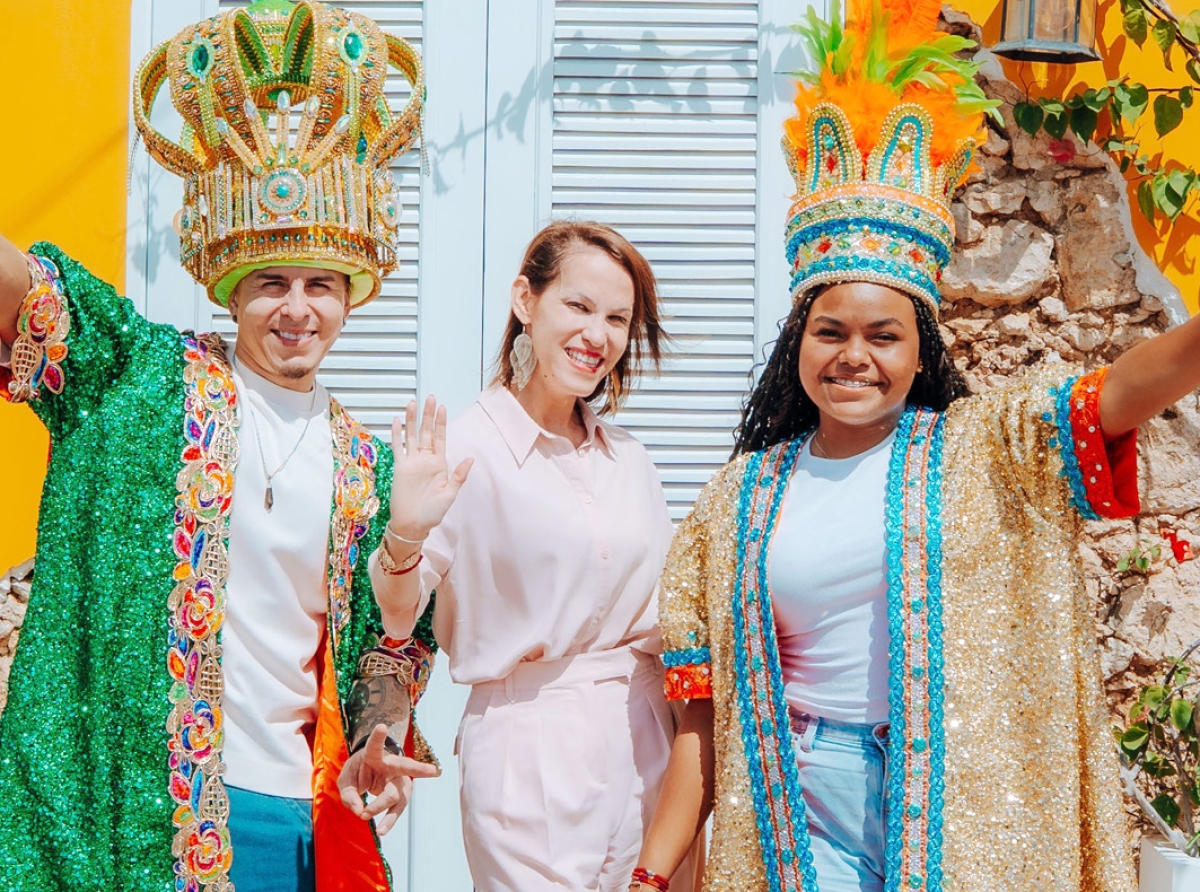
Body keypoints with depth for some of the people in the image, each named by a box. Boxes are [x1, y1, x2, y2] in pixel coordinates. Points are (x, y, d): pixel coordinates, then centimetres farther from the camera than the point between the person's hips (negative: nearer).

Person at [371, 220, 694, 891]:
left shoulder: (630, 462, 10)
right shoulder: (464, 452, -8)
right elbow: (396, 622, -11)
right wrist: (404, 537, -28)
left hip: (647, 740, 6)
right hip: (531, 754, -6)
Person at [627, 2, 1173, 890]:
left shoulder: (988, 449, 1)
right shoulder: (742, 500, 7)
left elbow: (1127, 387, -17)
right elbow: (704, 711, 7)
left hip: (971, 818, -1)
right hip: (807, 816, 2)